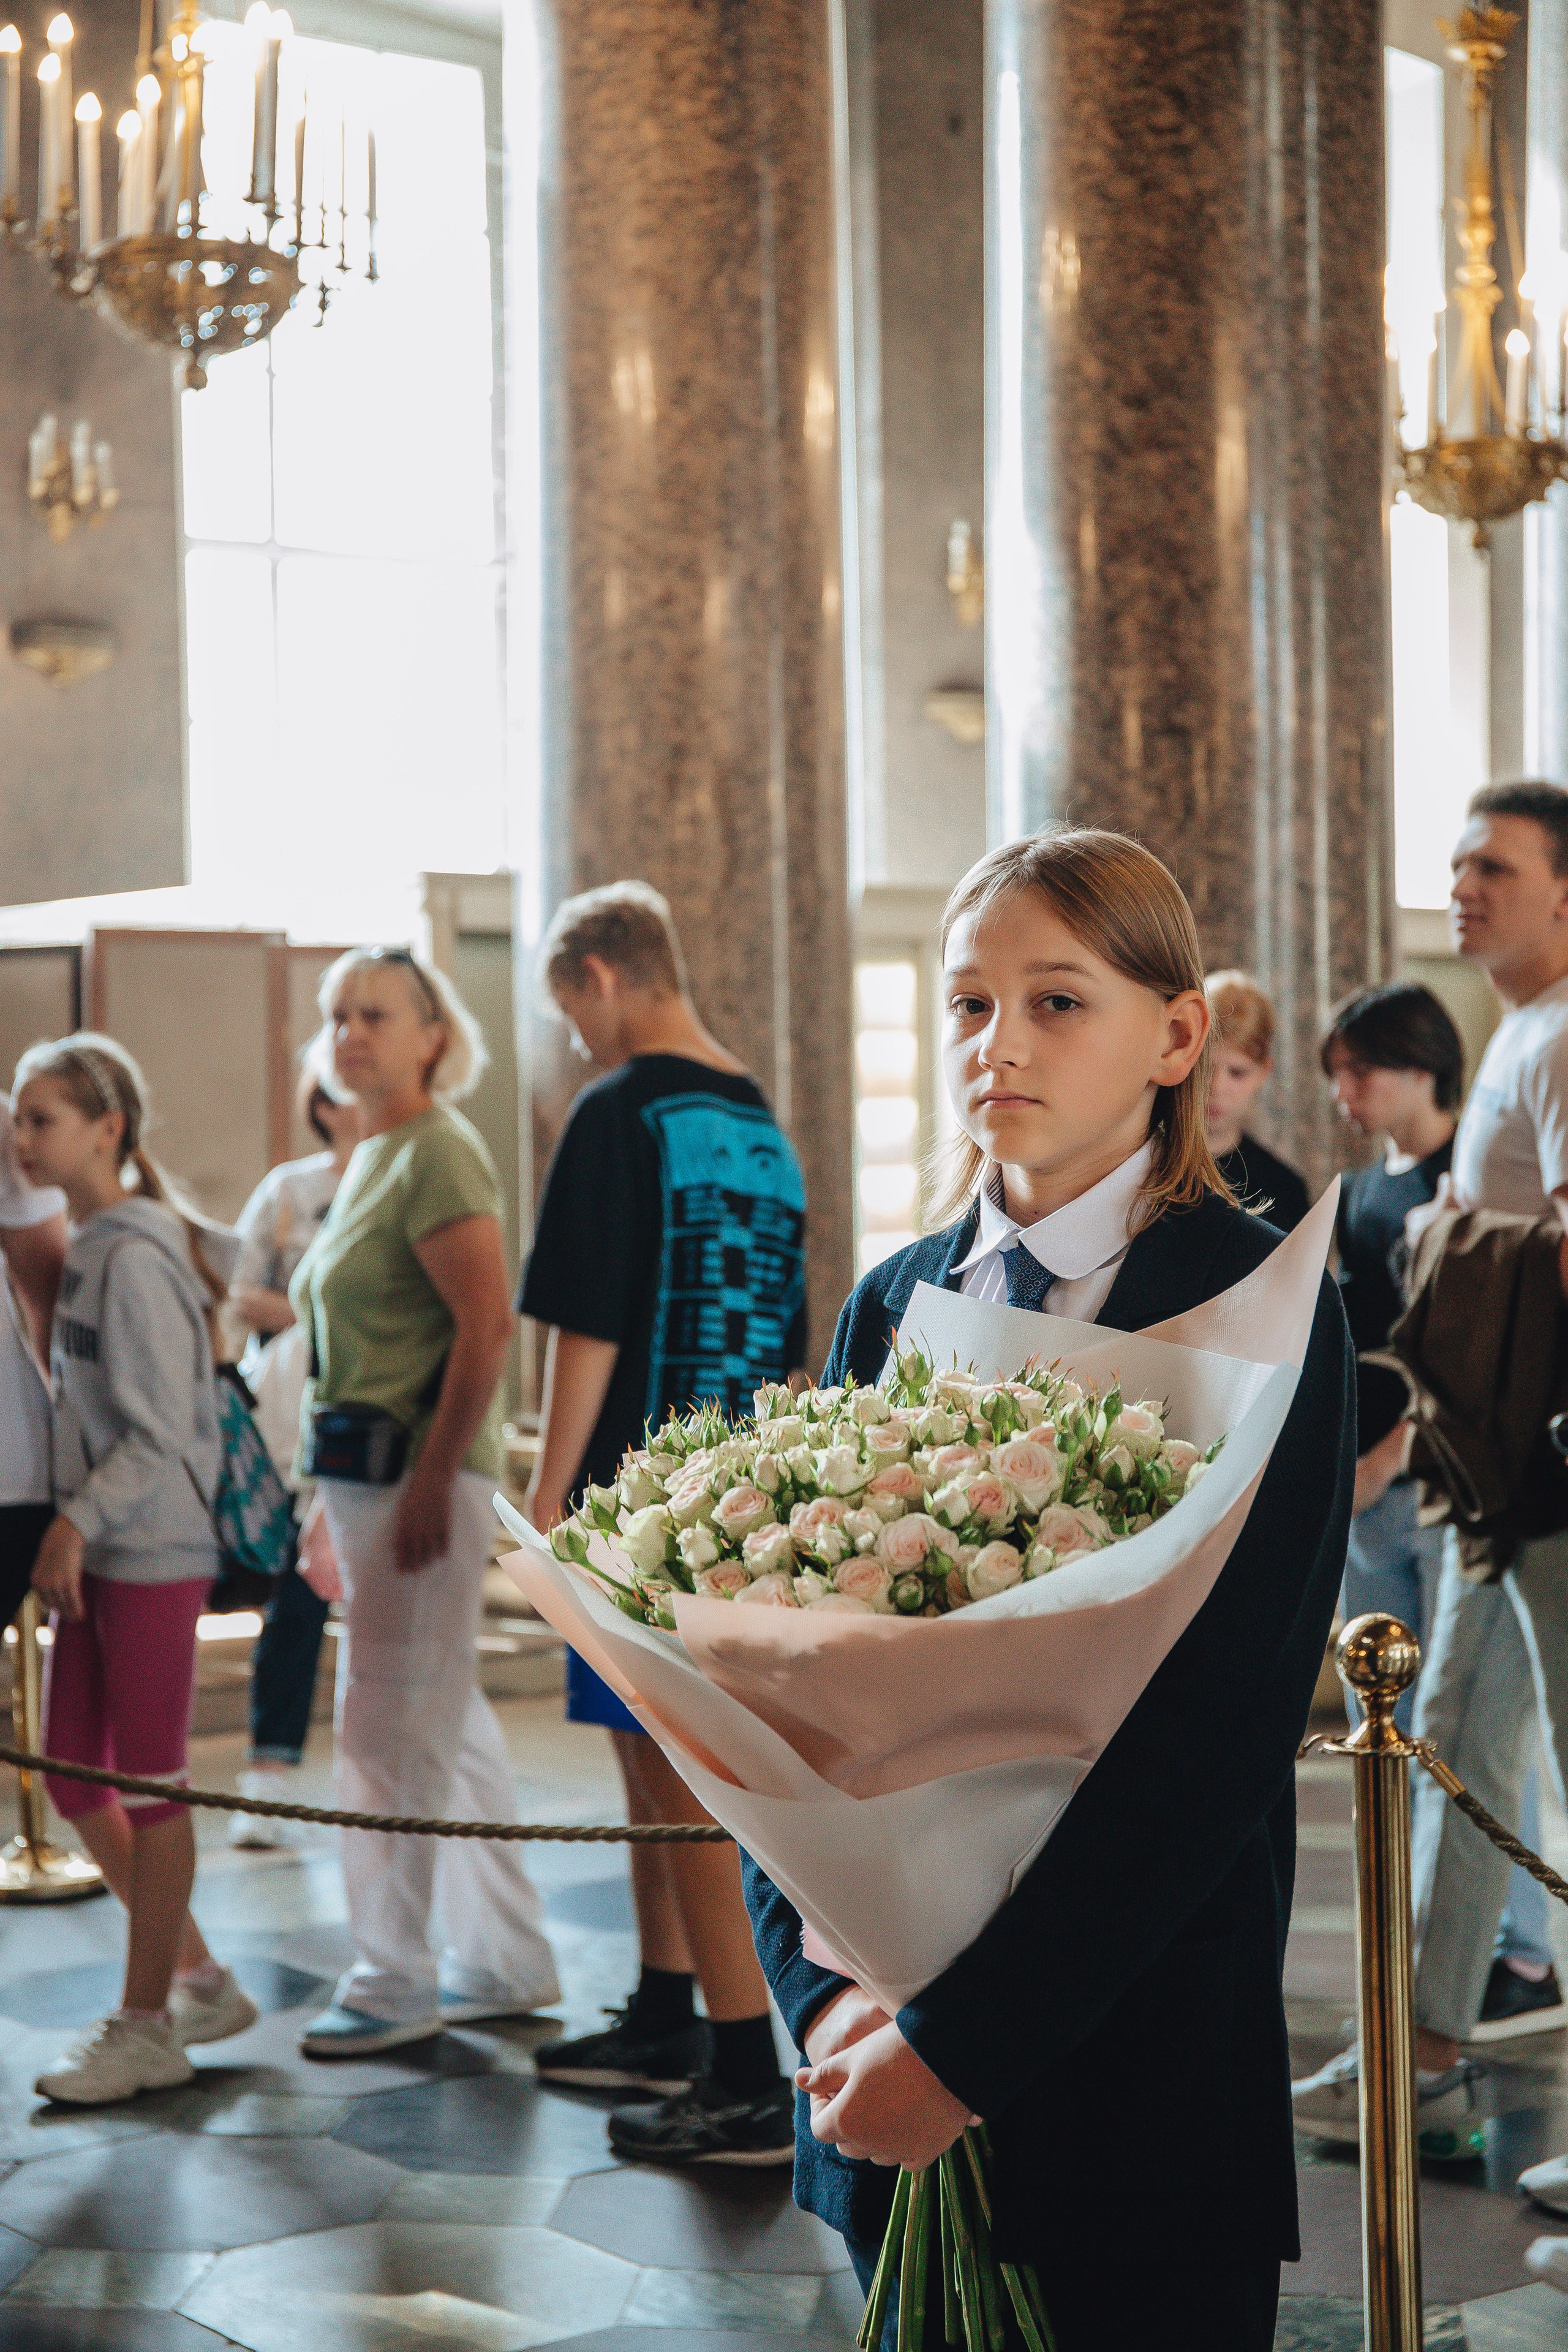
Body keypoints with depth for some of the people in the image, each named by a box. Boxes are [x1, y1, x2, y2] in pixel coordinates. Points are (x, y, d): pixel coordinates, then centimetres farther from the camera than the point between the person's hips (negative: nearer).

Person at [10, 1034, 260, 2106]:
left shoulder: (136, 1256, -15)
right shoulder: (88, 1247, 12)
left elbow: (159, 1433, -18)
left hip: (152, 1553, -9)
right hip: (98, 1556, 9)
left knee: (151, 1786, 0)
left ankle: (146, 2027, 10)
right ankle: (200, 1980, 25)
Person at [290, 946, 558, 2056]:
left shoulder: (438, 1154, -12)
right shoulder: (372, 1159, 18)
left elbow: (488, 1325, -21)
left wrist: (429, 1481, -23)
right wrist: (335, 1499, 21)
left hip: (421, 1469, -10)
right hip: (368, 1468, 10)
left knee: (390, 1728, -4)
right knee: (448, 1724, 14)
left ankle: (396, 1982, 5)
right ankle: (509, 1964, 22)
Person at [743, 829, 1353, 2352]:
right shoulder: (894, 1305, 7)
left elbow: (1221, 1730, -16)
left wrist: (961, 2044, -17)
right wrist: (820, 1989, -10)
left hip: (1140, 2066, -4)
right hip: (888, 2066, 4)